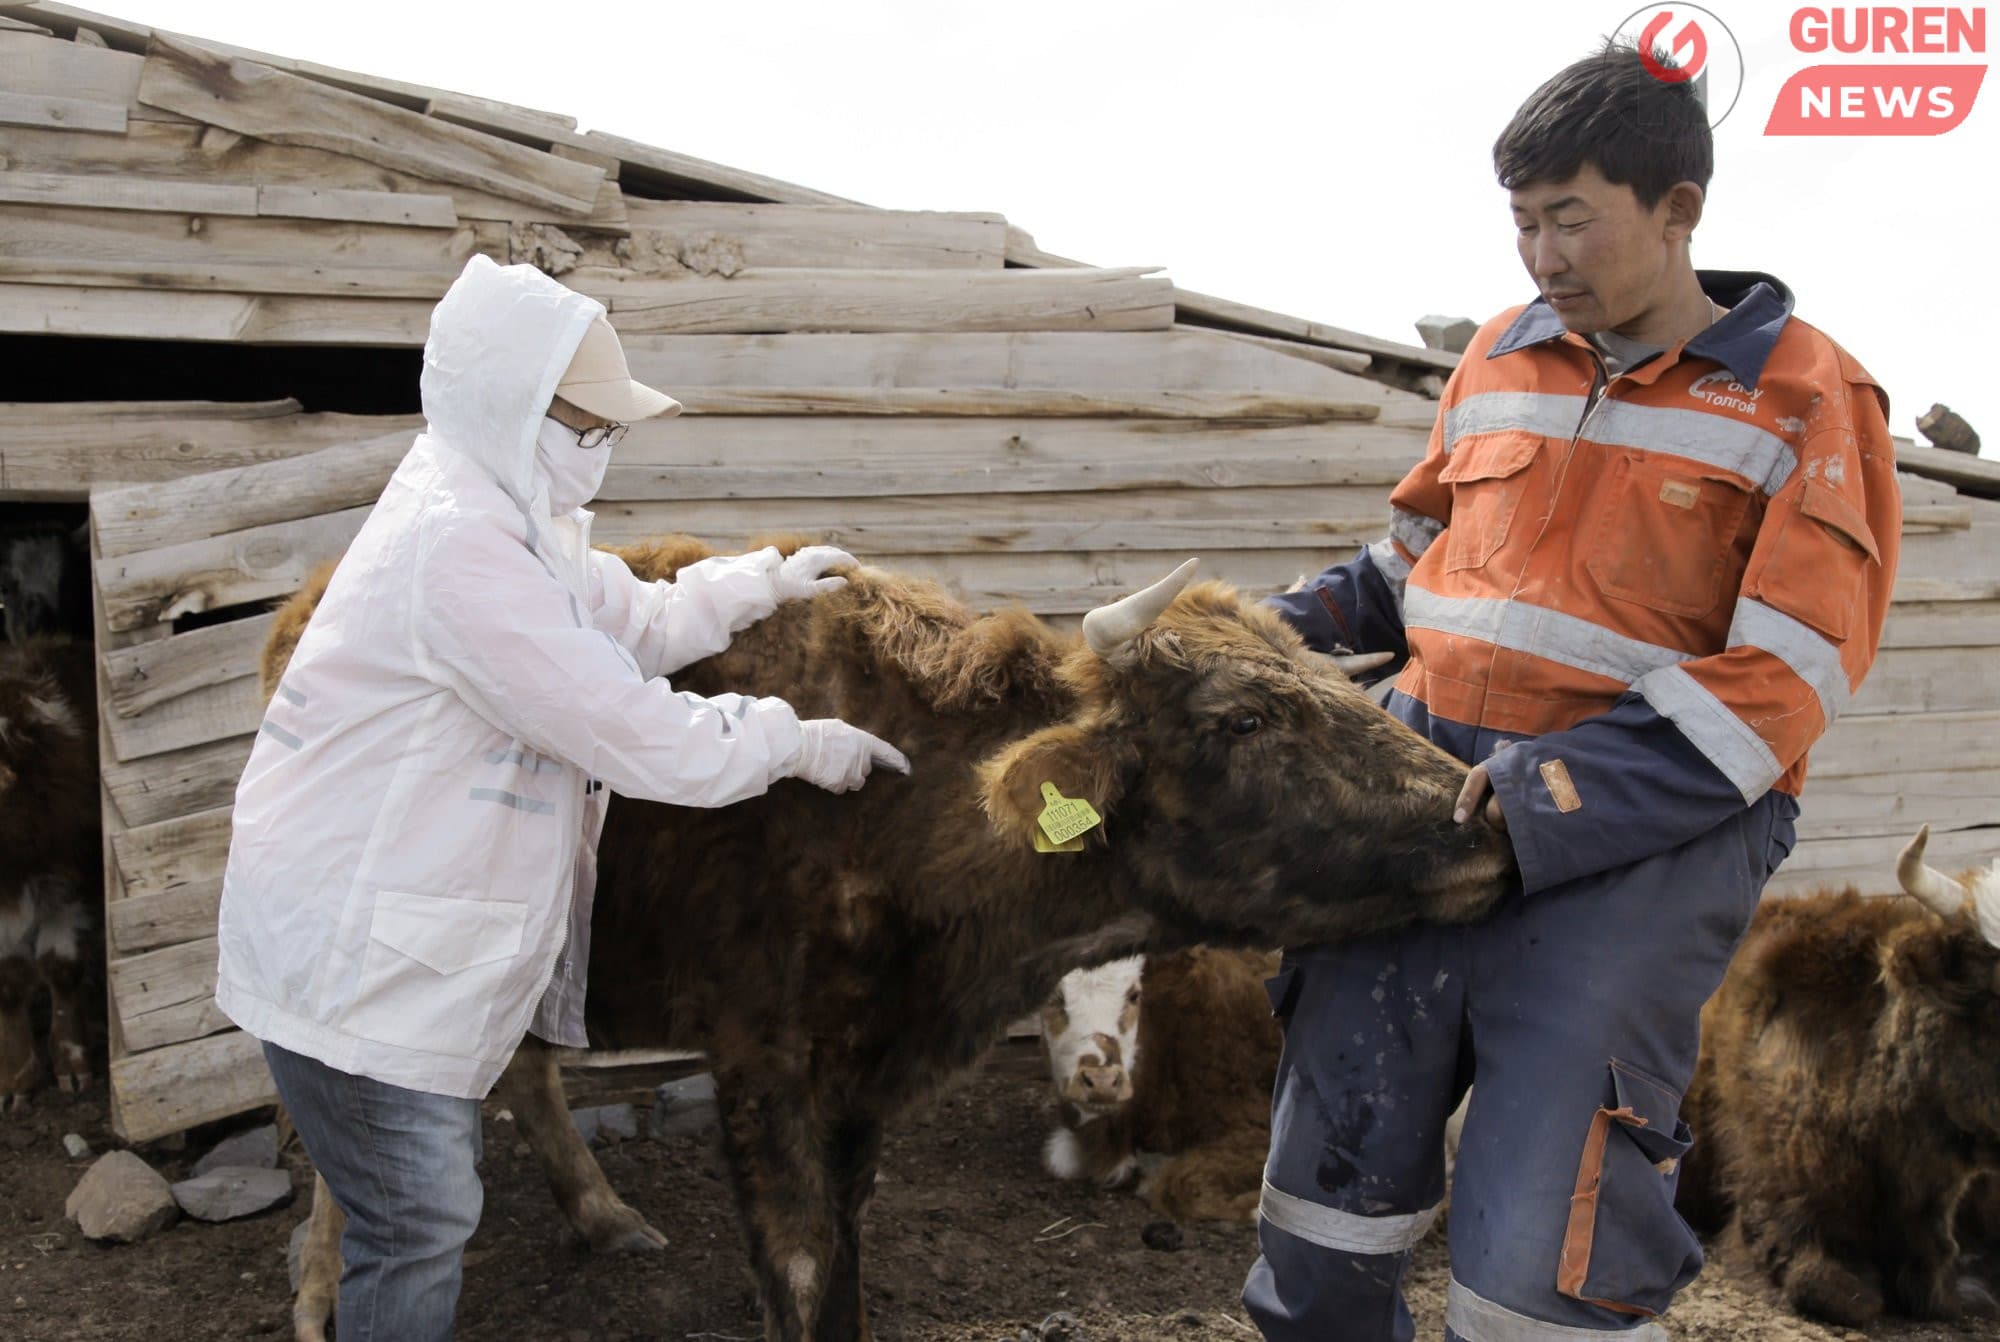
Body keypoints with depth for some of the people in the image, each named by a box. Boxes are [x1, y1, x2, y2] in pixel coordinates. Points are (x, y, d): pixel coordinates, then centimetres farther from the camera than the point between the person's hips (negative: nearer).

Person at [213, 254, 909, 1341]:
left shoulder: (502, 510, 7)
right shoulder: (457, 547, -26)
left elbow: (632, 624, 19)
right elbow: (639, 737, -25)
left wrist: (763, 582, 12)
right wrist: (800, 743, -14)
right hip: (345, 956, -10)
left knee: (431, 1197, 21)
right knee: (420, 1223, 0)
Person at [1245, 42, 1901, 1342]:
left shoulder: (1805, 398, -2)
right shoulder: (1503, 357, 12)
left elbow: (1779, 682, -10)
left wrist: (1560, 794, -20)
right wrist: (1282, 633, 8)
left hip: (1642, 838, -4)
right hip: (1430, 791, 5)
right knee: (1333, 1179, 8)